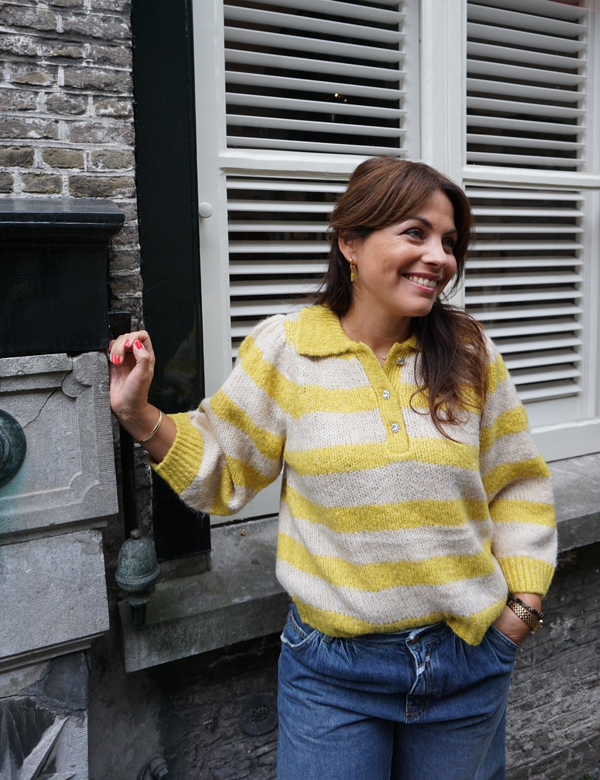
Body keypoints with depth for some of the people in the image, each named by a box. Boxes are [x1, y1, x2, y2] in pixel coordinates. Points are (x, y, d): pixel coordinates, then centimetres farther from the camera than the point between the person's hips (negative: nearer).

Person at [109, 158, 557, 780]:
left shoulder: (469, 352, -5)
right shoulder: (282, 349, -9)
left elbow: (518, 486, 4)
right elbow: (224, 472, -1)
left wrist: (521, 607, 0)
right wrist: (139, 416, -13)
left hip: (467, 663, 3)